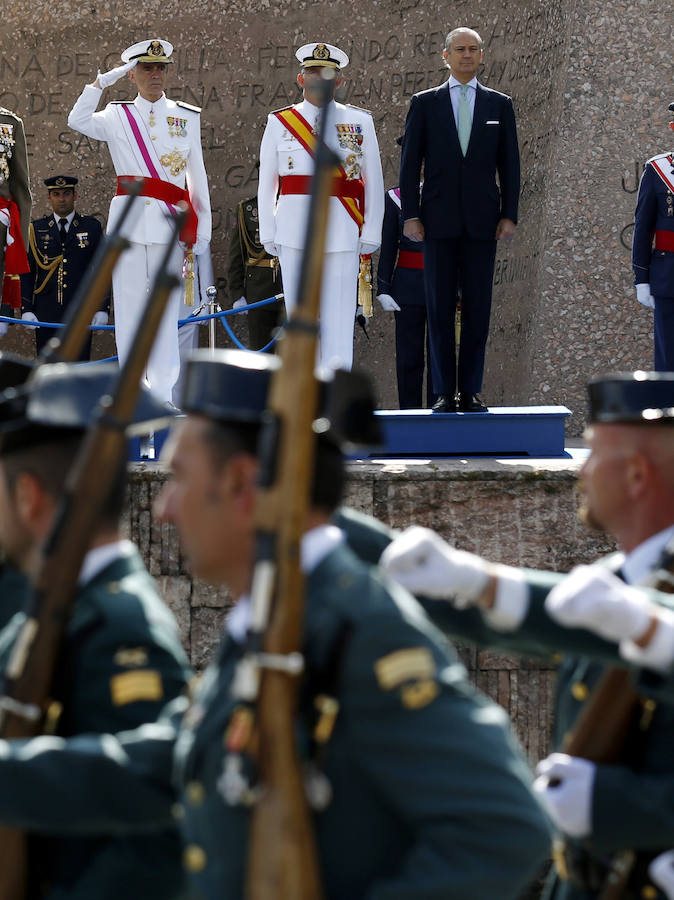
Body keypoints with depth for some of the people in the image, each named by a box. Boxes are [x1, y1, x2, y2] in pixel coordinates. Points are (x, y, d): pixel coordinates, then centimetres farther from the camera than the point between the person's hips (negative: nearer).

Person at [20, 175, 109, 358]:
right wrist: (26, 309, -2)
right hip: (46, 315, 1)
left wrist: (102, 308, -1)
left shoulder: (91, 227, 7)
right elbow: (27, 273, 7)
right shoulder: (36, 229, 9)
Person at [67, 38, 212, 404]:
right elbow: (78, 121, -12)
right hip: (128, 222, 0)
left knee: (166, 307, -2)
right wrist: (103, 82, -15)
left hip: (169, 223, 0)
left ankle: (163, 392, 1)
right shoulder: (118, 117, 8)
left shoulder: (187, 117, 9)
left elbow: (197, 177, 9)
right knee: (129, 306, 1)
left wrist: (202, 232, 6)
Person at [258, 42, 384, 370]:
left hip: (342, 231, -1)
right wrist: (268, 234, 6)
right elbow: (266, 183, 10)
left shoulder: (359, 123, 7)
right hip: (294, 231, 1)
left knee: (339, 317, -6)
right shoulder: (279, 123, 8)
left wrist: (370, 235, 2)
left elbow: (374, 182, 7)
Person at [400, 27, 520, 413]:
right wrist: (411, 215, -4)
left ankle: (471, 392, 3)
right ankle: (444, 393, 1)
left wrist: (509, 214, -1)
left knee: (478, 308, 0)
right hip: (439, 219, -1)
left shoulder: (499, 104, 10)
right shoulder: (425, 103, 7)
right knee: (440, 308, -1)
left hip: (482, 219, 1)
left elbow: (509, 163, 8)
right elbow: (410, 163, 5)